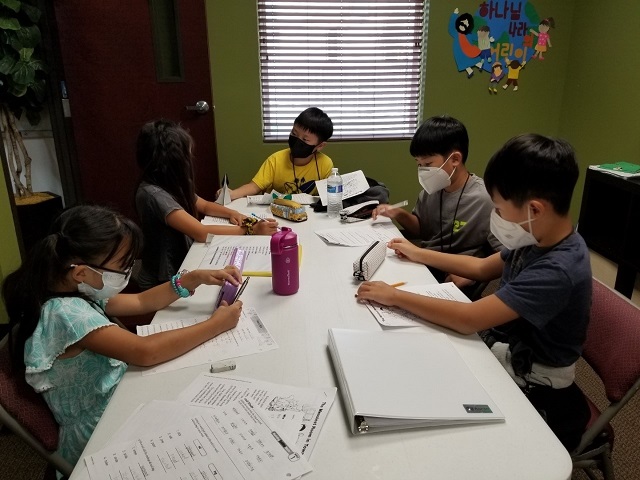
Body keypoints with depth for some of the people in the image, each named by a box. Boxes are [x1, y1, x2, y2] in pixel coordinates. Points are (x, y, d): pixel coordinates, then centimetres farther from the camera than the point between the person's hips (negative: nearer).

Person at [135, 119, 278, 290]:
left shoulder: (171, 184, 1)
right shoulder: (152, 194, -26)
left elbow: (204, 206, 13)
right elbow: (201, 232, -30)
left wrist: (231, 213, -7)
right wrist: (251, 229, -26)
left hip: (181, 265, 7)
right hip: (162, 281, -7)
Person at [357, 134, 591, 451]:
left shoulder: (557, 270, -34)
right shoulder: (540, 238, -7)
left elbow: (468, 319, -35)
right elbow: (482, 268, 9)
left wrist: (394, 296, -26)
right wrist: (419, 254, 8)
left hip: (529, 384, -7)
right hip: (505, 345, 7)